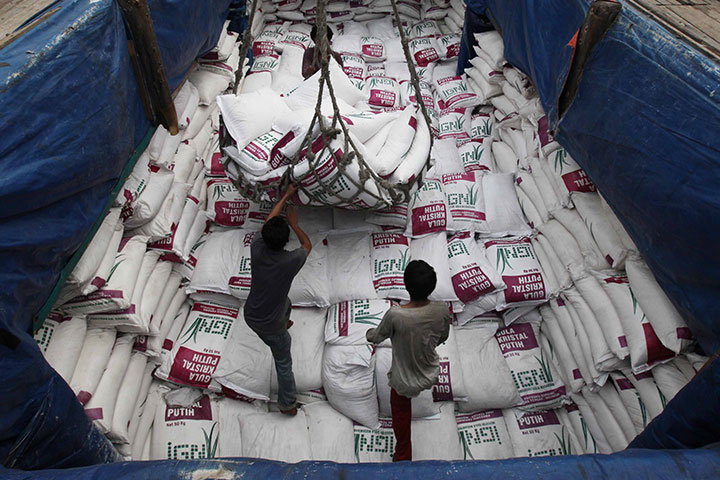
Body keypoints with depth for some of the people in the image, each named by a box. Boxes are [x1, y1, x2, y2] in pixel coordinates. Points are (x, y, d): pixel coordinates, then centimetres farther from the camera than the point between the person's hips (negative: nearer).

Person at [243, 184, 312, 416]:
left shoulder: (256, 248, -20)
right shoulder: (291, 261, -30)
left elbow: (269, 220, -1)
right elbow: (307, 245, -5)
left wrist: (287, 195, 7)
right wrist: (294, 223, 7)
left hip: (250, 315, 5)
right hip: (270, 326, -5)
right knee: (283, 362, 17)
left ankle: (284, 324, 66)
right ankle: (287, 404, 35)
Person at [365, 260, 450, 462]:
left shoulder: (395, 315, -34)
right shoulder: (442, 310, -24)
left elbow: (377, 337, -13)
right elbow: (442, 338, -3)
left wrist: (369, 333, 11)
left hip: (404, 381, -4)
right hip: (430, 375, 4)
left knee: (401, 413, 25)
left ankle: (403, 456, 46)